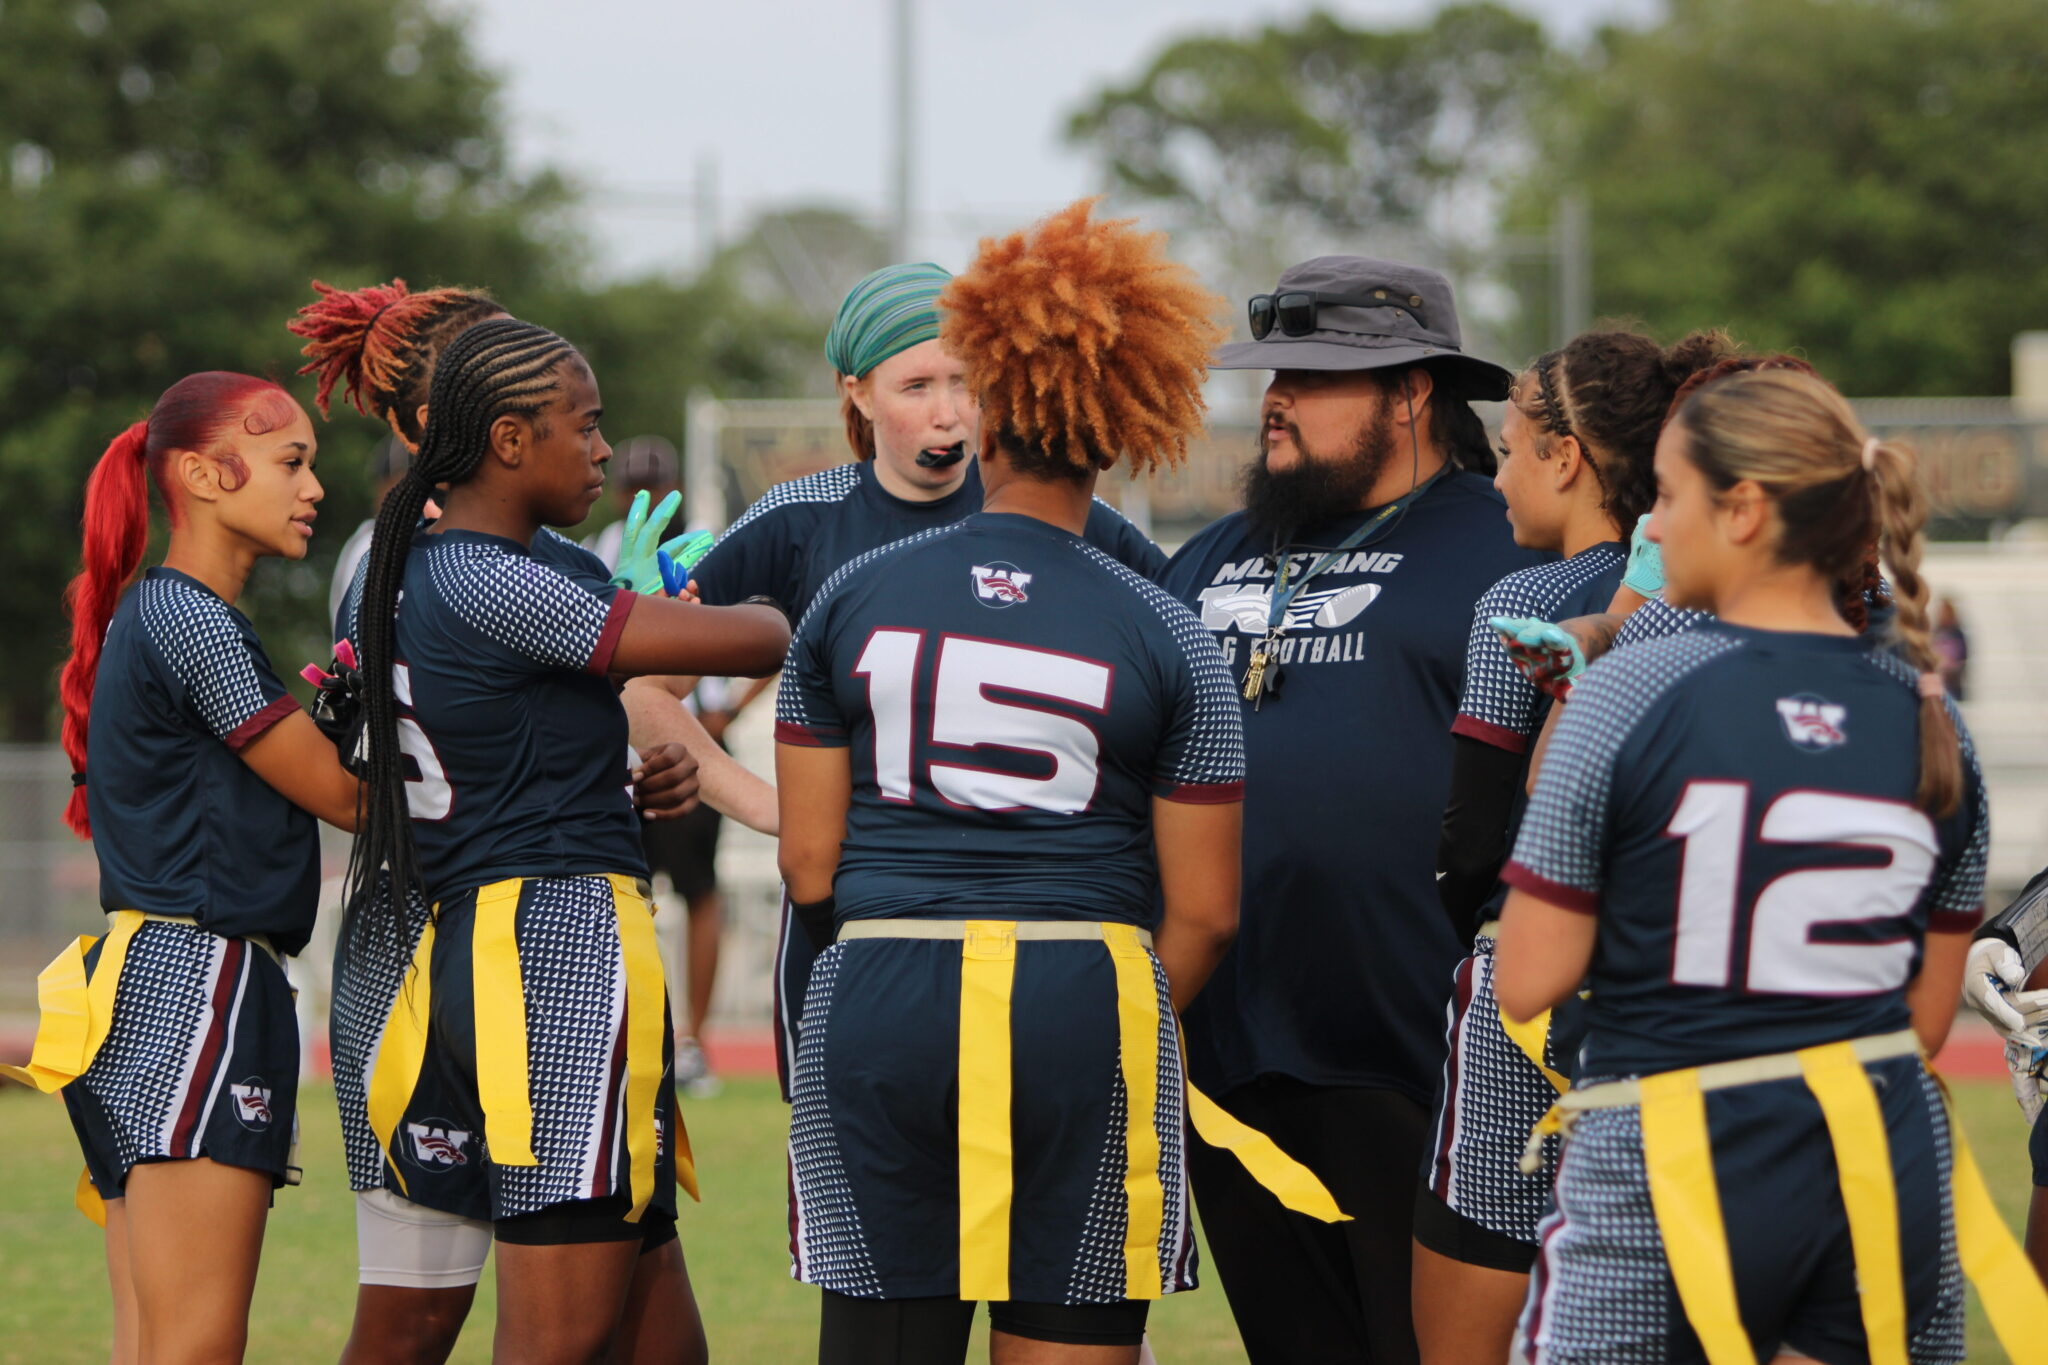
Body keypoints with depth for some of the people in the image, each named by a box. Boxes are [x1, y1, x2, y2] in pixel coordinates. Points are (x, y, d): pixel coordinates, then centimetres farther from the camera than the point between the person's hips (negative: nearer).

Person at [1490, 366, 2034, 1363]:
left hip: (1676, 1170, -5)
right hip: (1889, 1164, 5)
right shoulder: (1928, 719, 5)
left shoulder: (1628, 693, -10)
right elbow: (1927, 1018, 10)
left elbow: (1527, 984, -9)